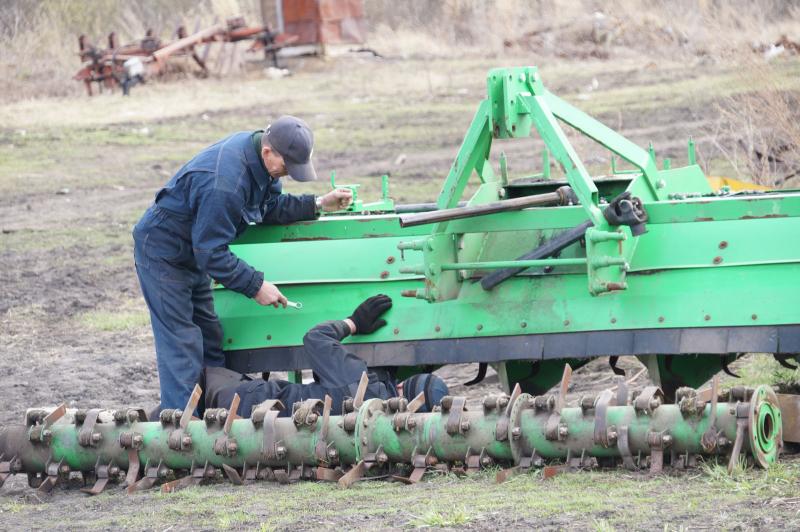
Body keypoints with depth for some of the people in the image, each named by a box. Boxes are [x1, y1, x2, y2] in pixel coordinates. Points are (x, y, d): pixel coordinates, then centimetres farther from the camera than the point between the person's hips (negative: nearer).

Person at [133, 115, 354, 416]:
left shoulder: (263, 160, -6)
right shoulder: (225, 182, -36)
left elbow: (271, 207, 10)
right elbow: (211, 252, -30)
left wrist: (318, 205, -3)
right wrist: (256, 285, -26)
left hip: (192, 254, 10)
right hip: (162, 254, -10)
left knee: (210, 341, 11)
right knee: (181, 345, -12)